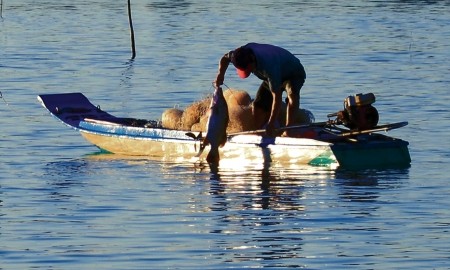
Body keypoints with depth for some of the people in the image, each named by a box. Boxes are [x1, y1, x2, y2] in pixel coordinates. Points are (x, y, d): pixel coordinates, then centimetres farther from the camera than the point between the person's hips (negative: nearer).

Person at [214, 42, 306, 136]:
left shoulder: (268, 66, -45)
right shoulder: (244, 52, -24)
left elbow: (277, 96, -44)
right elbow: (225, 58, 1)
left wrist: (271, 124, -45)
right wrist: (220, 74, -20)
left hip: (294, 73, -7)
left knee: (292, 94, -38)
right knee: (258, 107, -2)